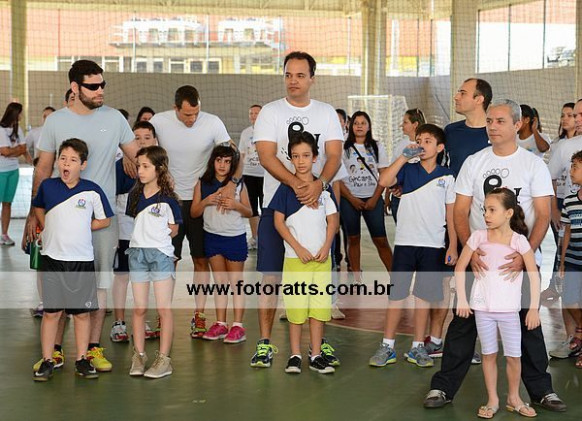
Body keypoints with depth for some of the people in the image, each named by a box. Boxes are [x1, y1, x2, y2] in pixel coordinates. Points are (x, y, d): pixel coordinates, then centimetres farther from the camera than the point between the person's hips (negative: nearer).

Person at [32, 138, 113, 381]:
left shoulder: (92, 192, -4)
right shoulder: (47, 186, 2)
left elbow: (104, 220, 6)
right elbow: (38, 208, 21)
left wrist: (79, 228, 0)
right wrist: (48, 229, 8)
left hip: (82, 260, -1)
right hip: (52, 258, 1)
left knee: (82, 313, 6)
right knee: (51, 312, 4)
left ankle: (82, 360, 17)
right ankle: (47, 361, 13)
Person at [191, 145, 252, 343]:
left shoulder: (238, 185, -2)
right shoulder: (202, 184, 1)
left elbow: (249, 212, 3)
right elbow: (194, 212, 2)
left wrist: (236, 205, -16)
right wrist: (206, 201, -16)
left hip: (235, 237, -2)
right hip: (212, 236, 2)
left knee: (236, 281, 4)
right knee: (220, 281, 11)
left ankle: (238, 325, 7)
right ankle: (220, 324, 17)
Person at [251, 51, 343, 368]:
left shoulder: (326, 113, 8)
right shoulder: (270, 112, 2)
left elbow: (334, 155, -2)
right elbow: (266, 156, -9)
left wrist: (319, 183, -22)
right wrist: (296, 184, -23)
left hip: (318, 201, 2)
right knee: (270, 275, -2)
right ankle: (265, 343, 4)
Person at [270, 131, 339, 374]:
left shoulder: (323, 188, 6)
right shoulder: (286, 188, -1)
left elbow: (333, 220, 8)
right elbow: (279, 221, -2)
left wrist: (326, 247, -5)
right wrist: (298, 248, -10)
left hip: (321, 257, 2)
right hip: (295, 257, -2)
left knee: (319, 306, 4)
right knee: (296, 307, -1)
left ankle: (315, 356, 13)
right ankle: (295, 356, 10)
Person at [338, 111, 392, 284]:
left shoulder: (377, 147, 8)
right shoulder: (344, 148, 4)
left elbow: (384, 175, 4)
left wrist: (374, 199, -7)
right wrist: (352, 199, -9)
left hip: (372, 199, 0)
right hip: (349, 199, 0)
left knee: (380, 239, -5)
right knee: (353, 238, 2)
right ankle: (357, 278, 8)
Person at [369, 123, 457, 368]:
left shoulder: (446, 176, 5)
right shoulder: (407, 170, 3)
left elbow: (451, 214, 6)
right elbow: (384, 181, -15)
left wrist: (453, 246, 1)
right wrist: (404, 156, -13)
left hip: (433, 245, 1)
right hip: (405, 242, 0)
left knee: (424, 296, 7)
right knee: (396, 294, 1)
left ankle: (417, 348, 16)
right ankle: (387, 347, 8)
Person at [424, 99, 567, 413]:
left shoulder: (534, 164, 0)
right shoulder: (473, 163, 4)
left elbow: (543, 215, -5)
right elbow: (460, 212, 1)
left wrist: (525, 254, -20)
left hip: (520, 259, -1)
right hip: (478, 257, 1)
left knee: (528, 325, 7)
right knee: (463, 323, 4)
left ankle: (541, 390, 19)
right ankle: (443, 387, 11)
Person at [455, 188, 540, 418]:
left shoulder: (519, 241, -9)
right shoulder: (478, 237, -4)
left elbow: (534, 275, -6)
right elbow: (460, 268, 1)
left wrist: (534, 308, -9)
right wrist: (462, 299, -4)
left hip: (509, 309, -1)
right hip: (483, 308, 1)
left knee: (513, 356, 6)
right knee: (489, 354, 9)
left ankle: (514, 397, 25)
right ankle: (492, 400, 21)